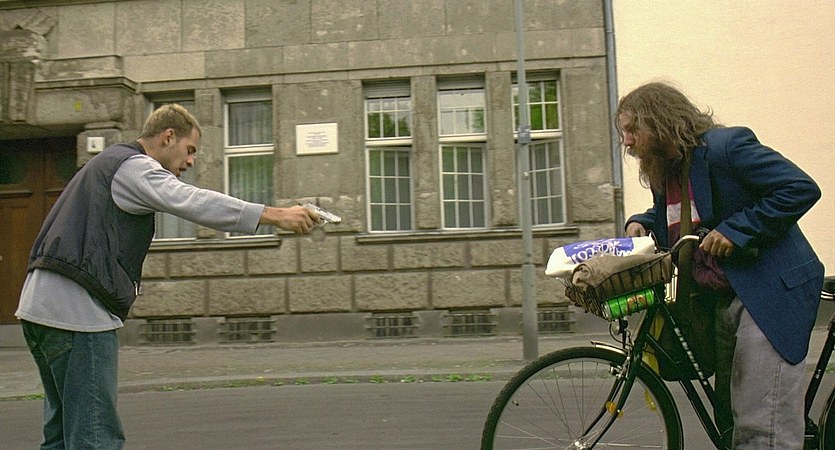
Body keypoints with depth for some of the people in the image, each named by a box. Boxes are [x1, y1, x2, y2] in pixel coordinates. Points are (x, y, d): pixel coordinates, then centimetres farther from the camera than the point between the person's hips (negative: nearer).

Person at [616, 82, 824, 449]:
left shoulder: (726, 146, -15)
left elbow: (802, 189, -18)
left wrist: (734, 229, -21)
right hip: (723, 298, 9)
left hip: (770, 292, -9)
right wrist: (641, 222, 8)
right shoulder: (663, 171, 10)